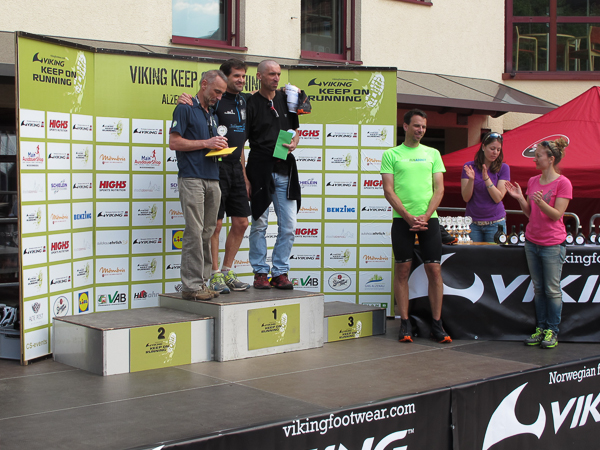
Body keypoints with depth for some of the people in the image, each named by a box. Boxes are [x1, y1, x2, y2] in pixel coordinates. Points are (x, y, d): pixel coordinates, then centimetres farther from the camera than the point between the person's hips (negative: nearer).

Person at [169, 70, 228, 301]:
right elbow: (174, 142, -8)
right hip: (192, 178, -8)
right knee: (194, 232, -10)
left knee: (208, 232, 7)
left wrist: (219, 147, 7)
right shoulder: (185, 109, -1)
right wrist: (206, 144, -11)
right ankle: (191, 286, -8)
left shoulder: (213, 115, 23)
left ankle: (202, 281, 12)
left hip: (212, 179, 8)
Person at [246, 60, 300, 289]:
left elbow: (295, 129, 24)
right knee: (259, 224, 2)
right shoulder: (251, 103, -3)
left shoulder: (286, 100, 13)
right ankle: (260, 272, 12)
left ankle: (280, 272, 12)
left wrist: (293, 143, -1)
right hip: (260, 169, -4)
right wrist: (244, 177, -9)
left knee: (288, 226, 3)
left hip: (285, 169, 4)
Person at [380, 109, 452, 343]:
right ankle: (405, 324, 7)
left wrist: (425, 216, -8)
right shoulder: (391, 154, 5)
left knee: (434, 270, -1)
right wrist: (408, 217, -11)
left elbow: (439, 188, 7)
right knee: (402, 270, 0)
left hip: (429, 219, 2)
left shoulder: (432, 154, 12)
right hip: (402, 219, -2)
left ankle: (436, 324, 6)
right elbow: (388, 190, -1)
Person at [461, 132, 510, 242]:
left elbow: (498, 198, -7)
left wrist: (487, 178, -18)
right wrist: (471, 179, -19)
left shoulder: (503, 168, 0)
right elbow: (466, 198, -2)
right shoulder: (469, 167, 2)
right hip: (473, 223, 1)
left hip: (495, 223, -1)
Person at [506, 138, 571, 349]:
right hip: (532, 241, 6)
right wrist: (520, 198, -2)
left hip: (553, 244, -6)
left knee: (552, 290, 0)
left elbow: (557, 215, -13)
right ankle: (540, 329, 16)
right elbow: (530, 213, 12)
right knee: (538, 289, 10)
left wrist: (541, 202, -27)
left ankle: (552, 331, 8)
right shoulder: (533, 181, 9)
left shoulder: (563, 183, -9)